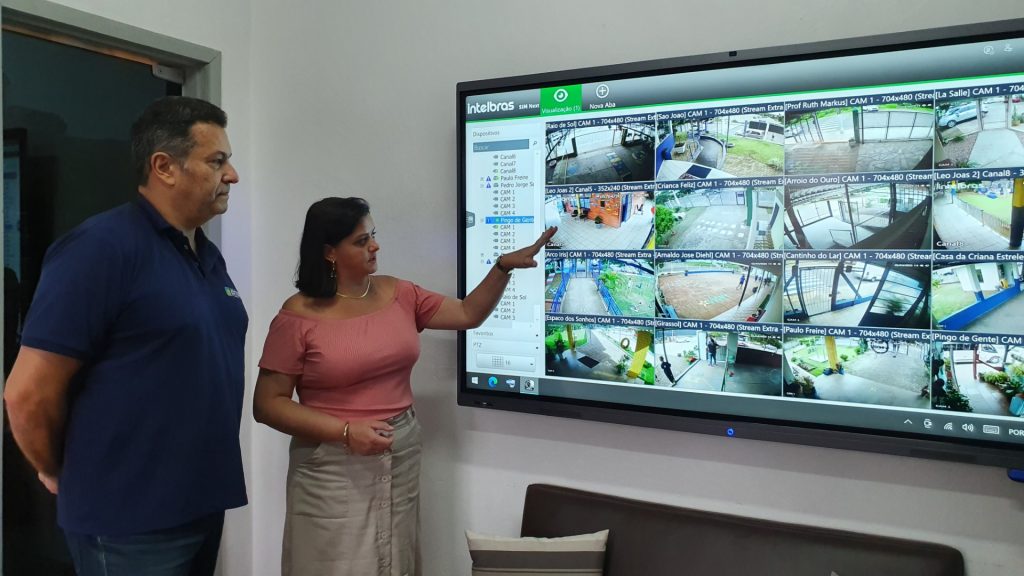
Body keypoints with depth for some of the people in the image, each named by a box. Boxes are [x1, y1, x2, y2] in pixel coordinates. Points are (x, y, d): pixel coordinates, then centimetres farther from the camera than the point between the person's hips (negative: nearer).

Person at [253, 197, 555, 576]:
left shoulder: (398, 294, 4)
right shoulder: (298, 317, -11)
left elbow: (468, 314, 10)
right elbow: (267, 404, -10)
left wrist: (504, 266, -3)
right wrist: (345, 431, -19)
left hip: (401, 457, 5)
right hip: (334, 468, -4)